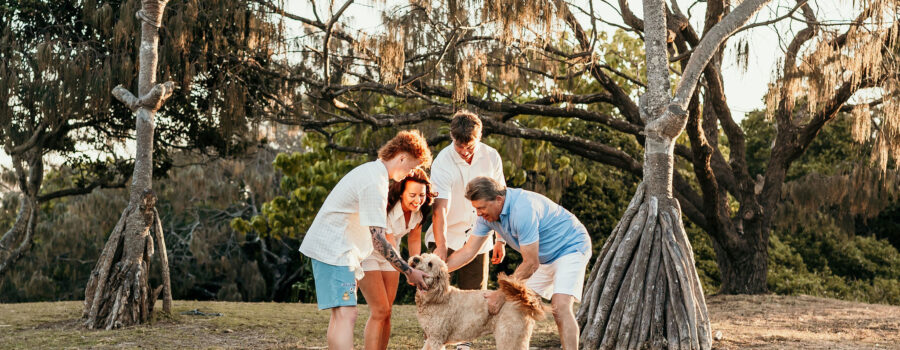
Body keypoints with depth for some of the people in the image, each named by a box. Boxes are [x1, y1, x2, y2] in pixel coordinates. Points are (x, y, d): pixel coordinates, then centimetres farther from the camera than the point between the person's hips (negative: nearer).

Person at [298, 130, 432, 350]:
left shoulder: (372, 171, 13)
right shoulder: (375, 183, -20)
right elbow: (378, 240, -23)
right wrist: (409, 272, -18)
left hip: (334, 248, 11)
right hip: (333, 249, -11)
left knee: (340, 314, 15)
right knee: (347, 314, -18)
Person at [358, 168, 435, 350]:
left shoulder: (418, 211, -11)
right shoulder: (386, 210, -32)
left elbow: (414, 240, 3)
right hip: (367, 254, -6)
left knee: (386, 312, 4)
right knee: (380, 311, -16)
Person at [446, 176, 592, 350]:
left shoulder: (522, 209, -35)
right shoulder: (487, 214, -8)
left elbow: (531, 264, -30)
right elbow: (468, 251, -1)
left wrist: (502, 294, -24)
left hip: (570, 246, -9)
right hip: (544, 257, 9)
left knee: (560, 306, -25)